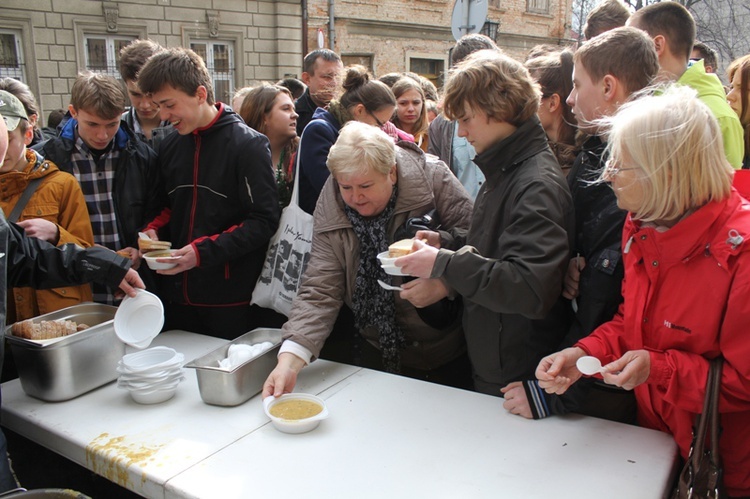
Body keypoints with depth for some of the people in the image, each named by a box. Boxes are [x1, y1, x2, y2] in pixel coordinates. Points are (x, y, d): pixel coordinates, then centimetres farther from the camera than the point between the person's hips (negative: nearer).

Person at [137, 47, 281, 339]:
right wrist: (153, 230, 1)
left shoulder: (248, 145, -10)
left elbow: (264, 220, -14)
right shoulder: (170, 146, 10)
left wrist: (204, 251, -20)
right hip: (177, 296, 6)